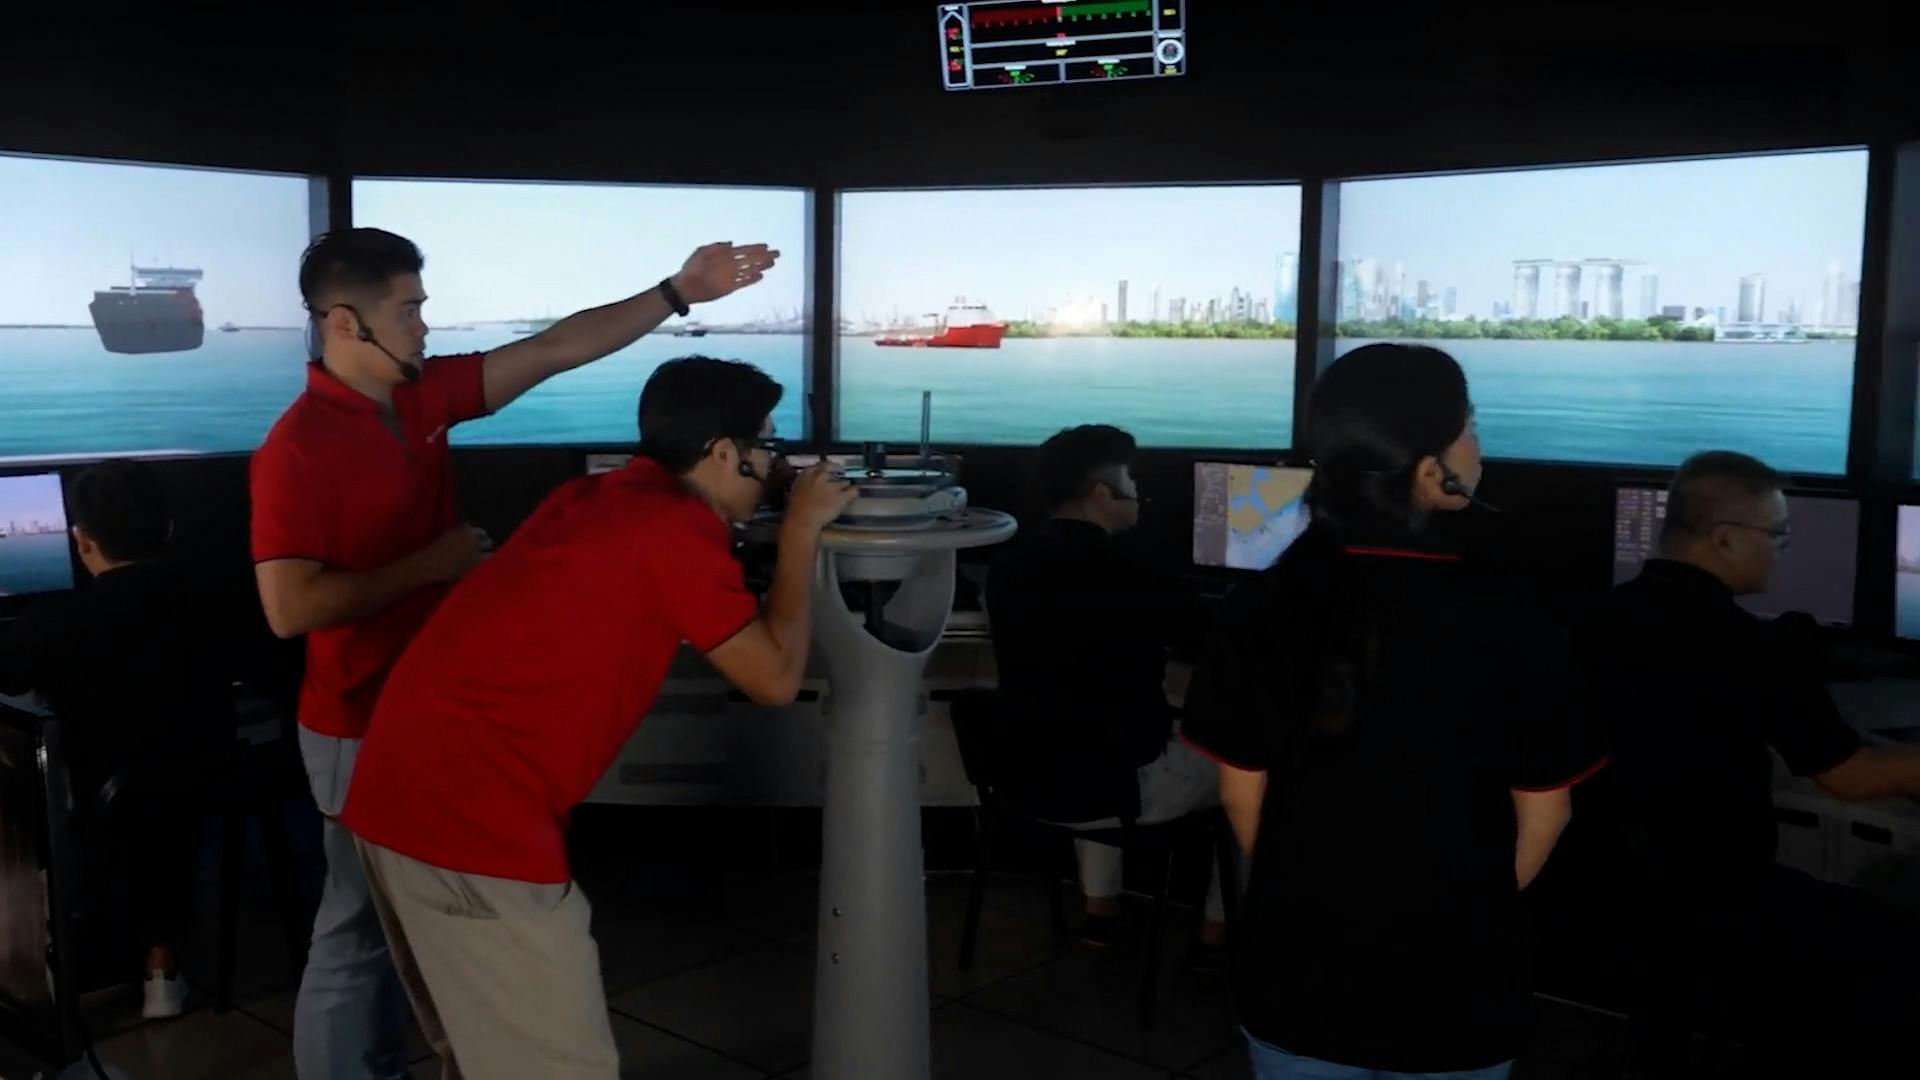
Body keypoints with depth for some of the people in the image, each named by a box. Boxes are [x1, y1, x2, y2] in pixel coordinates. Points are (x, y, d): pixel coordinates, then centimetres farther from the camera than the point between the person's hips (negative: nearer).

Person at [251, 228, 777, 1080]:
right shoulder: (297, 448, -19)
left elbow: (557, 349, 1)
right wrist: (429, 565, -21)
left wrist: (679, 291, -3)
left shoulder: (426, 395, 2)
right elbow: (290, 606, -25)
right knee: (359, 927, 4)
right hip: (362, 727, -8)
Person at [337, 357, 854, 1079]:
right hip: (475, 813, -10)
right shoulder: (679, 530, -10)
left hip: (404, 785, 10)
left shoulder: (599, 498, 15)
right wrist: (802, 528, 5)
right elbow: (775, 678, -4)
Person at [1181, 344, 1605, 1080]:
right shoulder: (1511, 628, -18)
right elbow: (1543, 813, -6)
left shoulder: (1261, 611, -11)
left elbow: (1241, 791, -2)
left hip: (1297, 970, 2)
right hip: (1453, 986, -1)